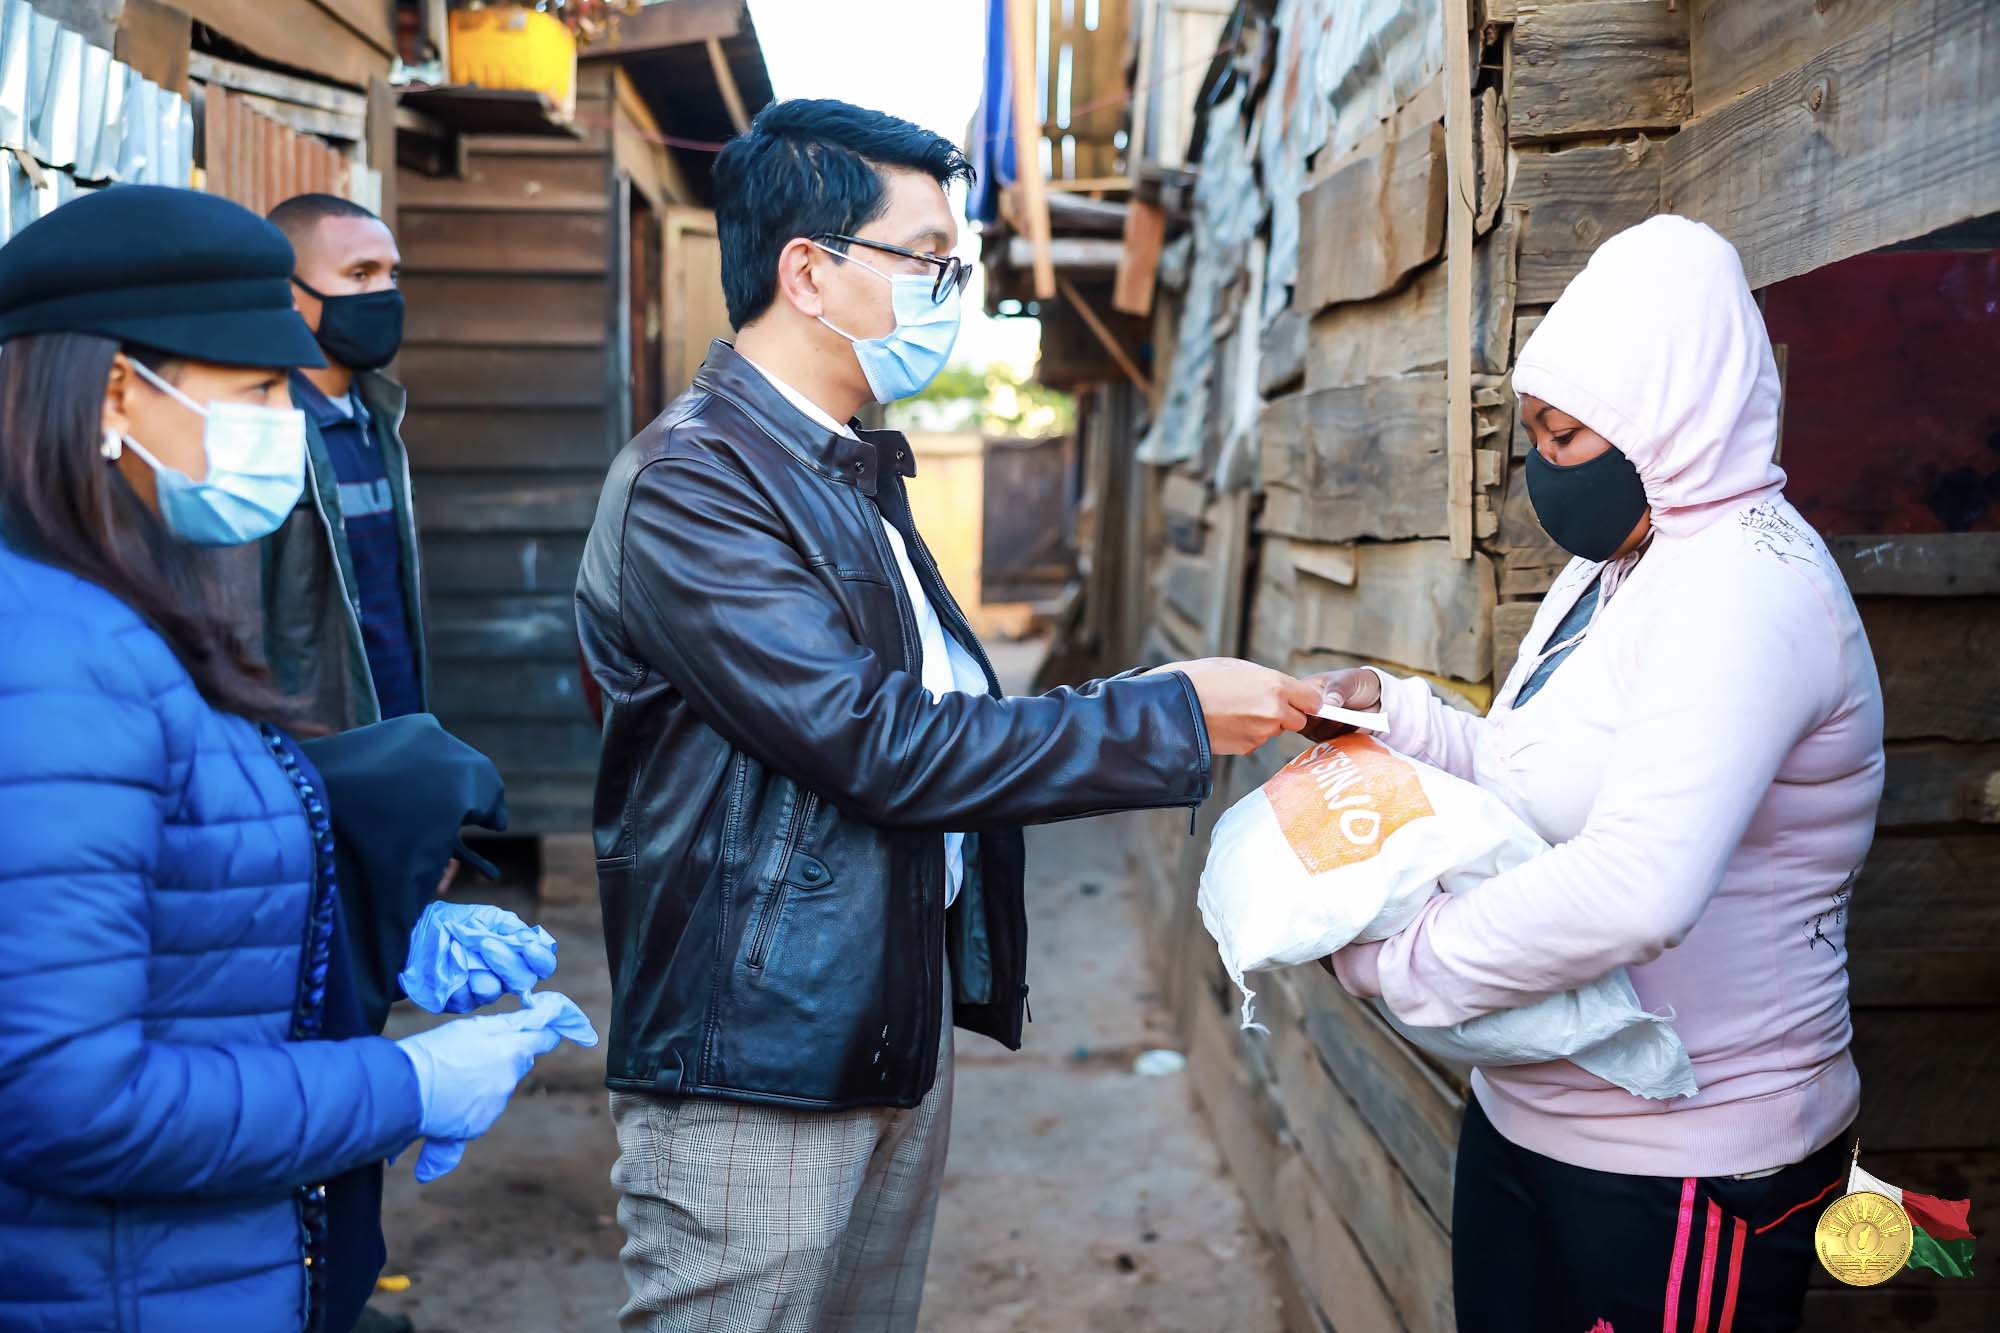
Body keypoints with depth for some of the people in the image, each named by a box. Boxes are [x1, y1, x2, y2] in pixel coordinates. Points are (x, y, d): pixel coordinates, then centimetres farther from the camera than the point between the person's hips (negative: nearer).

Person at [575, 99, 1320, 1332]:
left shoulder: (858, 474, 14)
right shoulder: (691, 480, -18)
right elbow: (876, 743, -25)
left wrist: (1156, 706, 9)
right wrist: (1172, 719, -20)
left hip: (897, 1030, 9)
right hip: (759, 1059, -9)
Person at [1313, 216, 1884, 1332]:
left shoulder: (1749, 584, -23)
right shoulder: (1606, 573, 9)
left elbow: (1637, 890, -35)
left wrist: (1398, 966, -24)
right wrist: (1397, 715, 1)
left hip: (1683, 1167, -8)